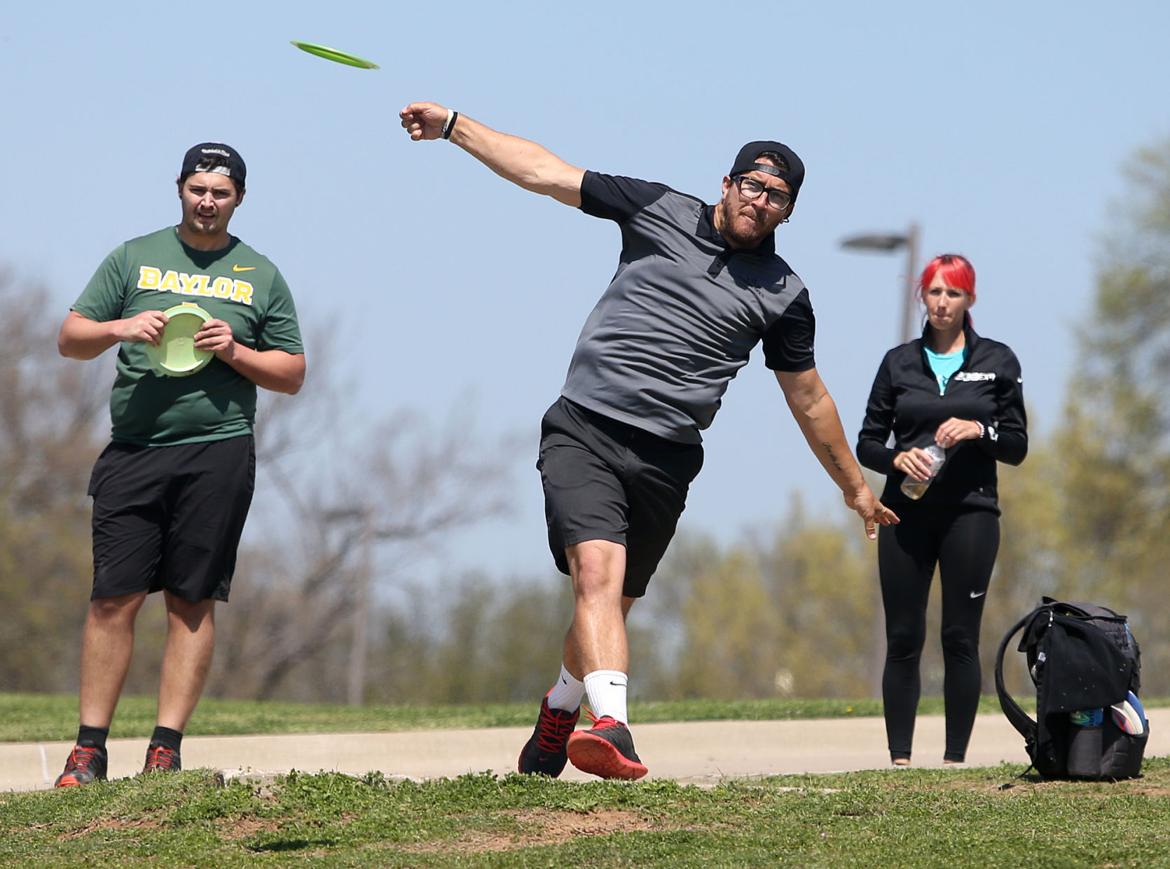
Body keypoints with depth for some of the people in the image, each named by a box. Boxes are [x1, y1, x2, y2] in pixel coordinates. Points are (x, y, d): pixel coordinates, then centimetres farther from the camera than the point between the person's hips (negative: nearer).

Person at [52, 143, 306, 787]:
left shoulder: (260, 275, 13)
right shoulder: (134, 258, 13)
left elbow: (292, 373, 13)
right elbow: (70, 338, 11)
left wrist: (236, 353, -5)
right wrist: (119, 329, -9)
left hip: (218, 452, 0)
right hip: (133, 450, 0)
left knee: (193, 601, -2)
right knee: (114, 596, -5)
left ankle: (166, 749, 1)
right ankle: (90, 747, -1)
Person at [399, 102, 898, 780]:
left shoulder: (783, 295, 11)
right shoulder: (661, 213, 7)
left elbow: (808, 398, 22)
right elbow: (545, 172, 9)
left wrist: (855, 486, 27)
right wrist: (452, 125, 7)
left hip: (666, 459, 3)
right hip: (583, 432, -3)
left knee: (614, 601, 8)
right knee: (598, 570, -23)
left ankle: (562, 709, 37)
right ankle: (612, 727, -41)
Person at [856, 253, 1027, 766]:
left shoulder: (997, 361, 7)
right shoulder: (899, 362, 10)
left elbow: (1017, 447, 6)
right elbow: (867, 443, 10)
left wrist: (979, 430, -13)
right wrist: (897, 459, -11)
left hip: (970, 512, -1)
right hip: (906, 514, 1)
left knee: (961, 639, -4)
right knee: (903, 639, -2)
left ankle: (956, 757, -2)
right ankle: (899, 757, -1)